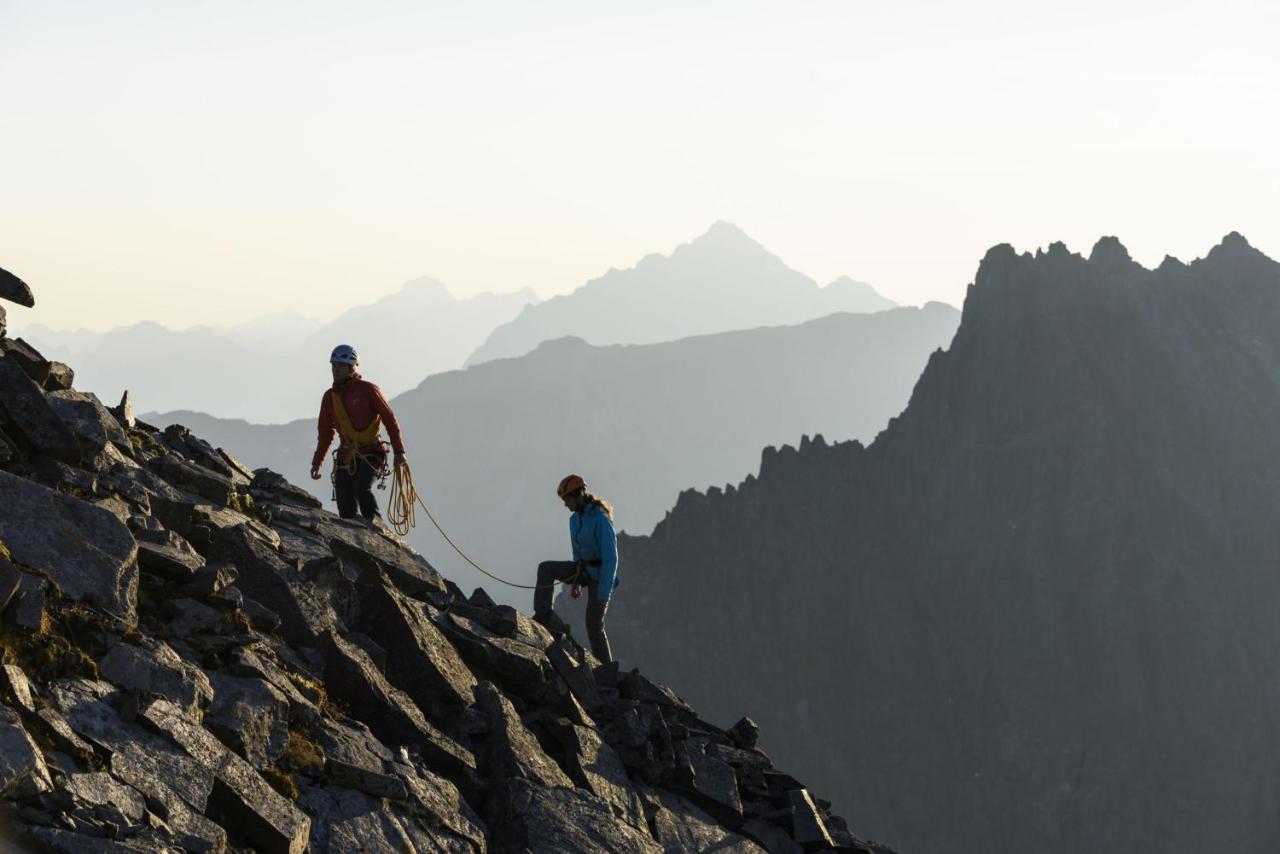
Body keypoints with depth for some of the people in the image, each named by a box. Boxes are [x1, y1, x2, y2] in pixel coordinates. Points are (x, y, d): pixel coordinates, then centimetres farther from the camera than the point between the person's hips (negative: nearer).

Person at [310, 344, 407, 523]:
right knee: (346, 511, -5)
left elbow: (390, 419, -3)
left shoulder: (368, 390, -3)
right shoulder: (330, 397, 12)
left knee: (361, 488, -30)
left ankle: (375, 521, -14)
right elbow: (325, 432, 23)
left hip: (370, 454, -5)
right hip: (345, 457, 5)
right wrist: (317, 462, 23)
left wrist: (399, 451, -8)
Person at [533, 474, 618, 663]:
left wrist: (604, 592, -27)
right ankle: (543, 616, -8)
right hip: (583, 569, 8)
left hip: (600, 575, -8)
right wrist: (575, 582, 20)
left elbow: (611, 557, -25)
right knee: (545, 568, -6)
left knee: (594, 628, -7)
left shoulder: (601, 519, -23)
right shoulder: (575, 519, 4)